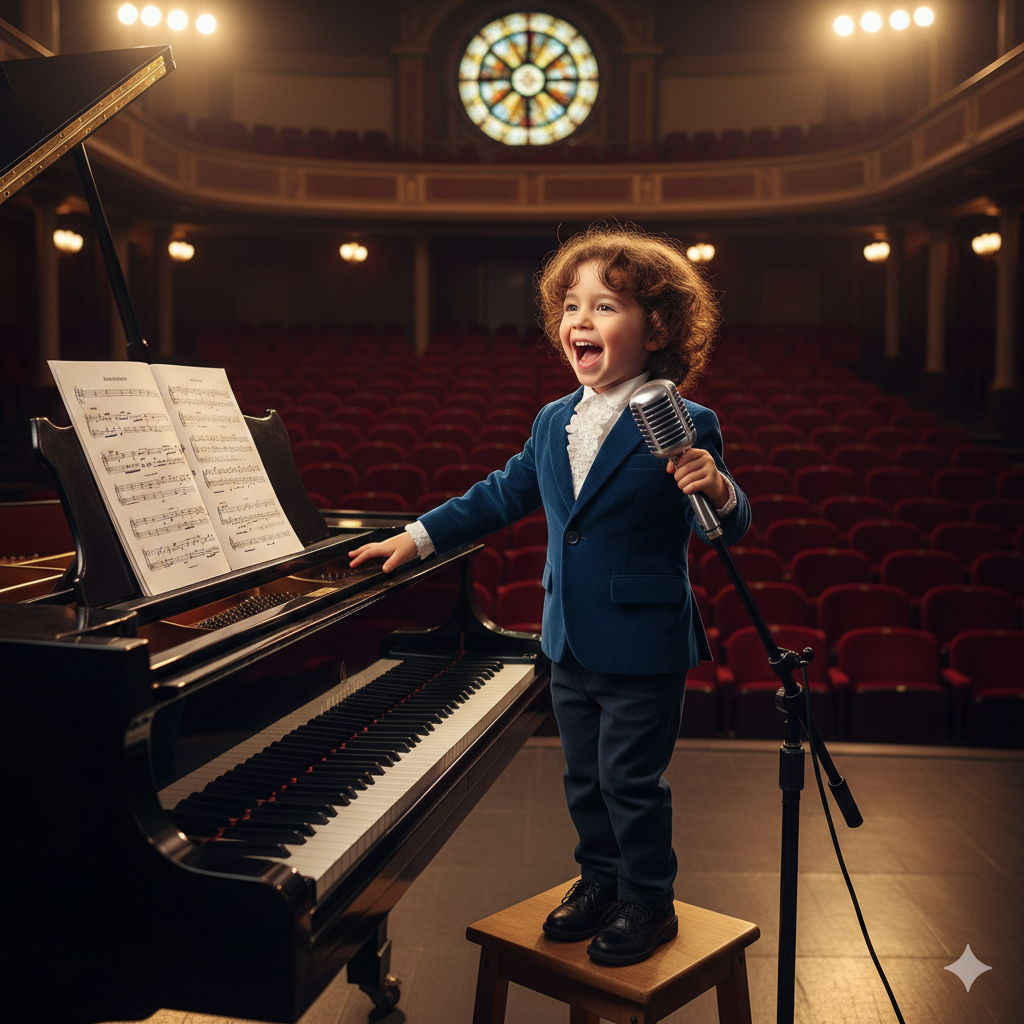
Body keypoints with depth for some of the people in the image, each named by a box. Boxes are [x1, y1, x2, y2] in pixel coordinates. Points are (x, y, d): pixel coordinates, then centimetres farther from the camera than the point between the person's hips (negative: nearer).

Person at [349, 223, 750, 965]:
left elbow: (729, 527, -16)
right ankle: (600, 879, 39)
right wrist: (420, 537, 18)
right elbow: (503, 496, 18)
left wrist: (717, 491, -39)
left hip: (644, 646, -6)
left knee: (631, 780, 5)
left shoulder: (684, 428, -14)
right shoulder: (554, 423, 7)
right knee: (584, 776, 19)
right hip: (572, 643, 7)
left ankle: (649, 904, 26)